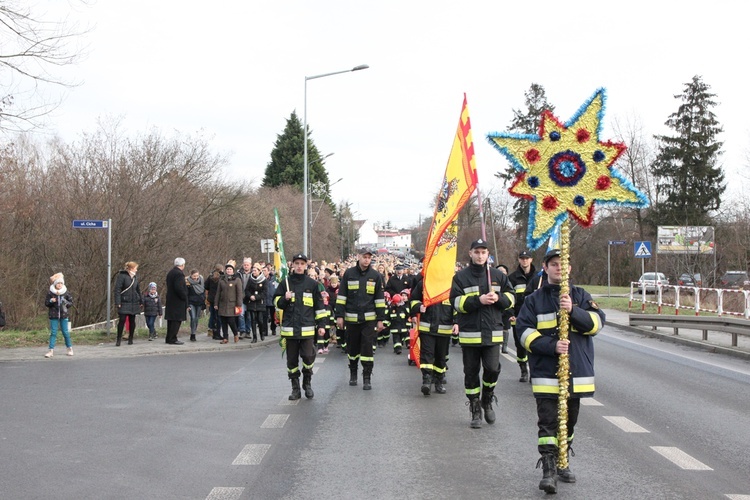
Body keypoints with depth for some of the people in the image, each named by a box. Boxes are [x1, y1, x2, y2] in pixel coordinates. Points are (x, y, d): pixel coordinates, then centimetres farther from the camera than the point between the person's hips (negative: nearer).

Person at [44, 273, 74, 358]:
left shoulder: (66, 293, 0)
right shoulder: (50, 293, -1)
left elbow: (71, 302, 5)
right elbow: (46, 303, 5)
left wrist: (66, 303, -15)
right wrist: (51, 301, -16)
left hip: (64, 315, 0)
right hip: (54, 316, 0)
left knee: (65, 332, 4)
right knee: (53, 332, -2)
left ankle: (70, 348, 19)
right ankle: (51, 350, 0)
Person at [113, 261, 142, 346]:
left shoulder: (135, 277, 12)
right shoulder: (121, 276, -8)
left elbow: (138, 290, 21)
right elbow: (117, 290, -11)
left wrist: (140, 302, 18)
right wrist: (117, 302, -16)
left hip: (134, 303, 6)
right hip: (124, 303, -6)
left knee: (132, 321, 7)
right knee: (122, 320, -7)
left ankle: (130, 339, 16)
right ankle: (119, 340, 1)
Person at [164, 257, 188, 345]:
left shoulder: (170, 272, 13)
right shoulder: (179, 274, -17)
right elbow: (179, 288, -24)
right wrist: (184, 296, -14)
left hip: (170, 300, 10)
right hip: (178, 301, -10)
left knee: (171, 320, 15)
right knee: (176, 320, -6)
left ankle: (169, 338, 20)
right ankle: (172, 339, -6)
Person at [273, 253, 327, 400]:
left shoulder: (312, 284, 4)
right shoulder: (285, 283, 5)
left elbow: (319, 305, 8)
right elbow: (277, 302, 10)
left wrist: (321, 325, 4)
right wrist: (285, 299, -11)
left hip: (307, 328, -1)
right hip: (289, 328, 1)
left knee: (308, 356, -8)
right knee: (292, 359, 6)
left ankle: (307, 383, 15)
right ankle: (295, 388, 18)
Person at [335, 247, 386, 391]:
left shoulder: (375, 275, 1)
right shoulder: (349, 273, 1)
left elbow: (380, 298, 3)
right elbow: (341, 296, 3)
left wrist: (380, 319, 0)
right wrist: (339, 316, -3)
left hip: (369, 318, -1)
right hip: (351, 318, 1)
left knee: (367, 347, -4)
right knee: (352, 347, 12)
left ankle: (367, 378, 2)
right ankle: (353, 373, 30)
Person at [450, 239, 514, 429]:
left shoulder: (497, 275, 8)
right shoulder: (461, 276, 0)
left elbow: (510, 297, 12)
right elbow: (456, 302, -8)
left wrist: (498, 298, -9)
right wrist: (478, 300, -19)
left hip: (492, 332, 1)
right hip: (469, 333, -1)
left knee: (492, 368, -7)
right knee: (471, 372, 5)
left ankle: (487, 401, 21)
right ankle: (475, 410, 17)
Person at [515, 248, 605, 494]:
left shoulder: (580, 296, 9)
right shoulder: (534, 300, 3)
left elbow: (596, 322, -4)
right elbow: (525, 332, -5)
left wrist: (573, 310, -20)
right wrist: (551, 345, -18)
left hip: (576, 371, 3)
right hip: (545, 372, -3)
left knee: (569, 421, 14)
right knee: (548, 422, -8)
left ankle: (562, 463, 29)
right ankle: (548, 470, -8)